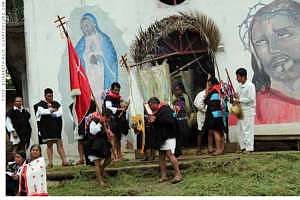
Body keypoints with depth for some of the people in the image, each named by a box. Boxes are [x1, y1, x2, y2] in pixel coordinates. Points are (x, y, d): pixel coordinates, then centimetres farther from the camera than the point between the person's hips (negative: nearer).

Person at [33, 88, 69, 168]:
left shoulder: (56, 104, 11)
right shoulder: (41, 104, 2)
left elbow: (60, 113, -3)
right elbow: (42, 112, -18)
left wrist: (50, 112, -13)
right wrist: (53, 110, -19)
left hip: (56, 127, 2)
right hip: (46, 128, -2)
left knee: (60, 143, -2)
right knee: (49, 145, 0)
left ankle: (64, 161, -3)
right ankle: (50, 163, 4)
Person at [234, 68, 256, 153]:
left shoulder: (250, 85, -11)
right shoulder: (239, 86, 14)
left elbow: (251, 99, -17)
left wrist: (239, 100, -15)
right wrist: (236, 97, 0)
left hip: (248, 111, -8)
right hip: (240, 110, 8)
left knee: (248, 129, -6)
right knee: (241, 129, 9)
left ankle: (249, 148, -2)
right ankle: (243, 147, 15)